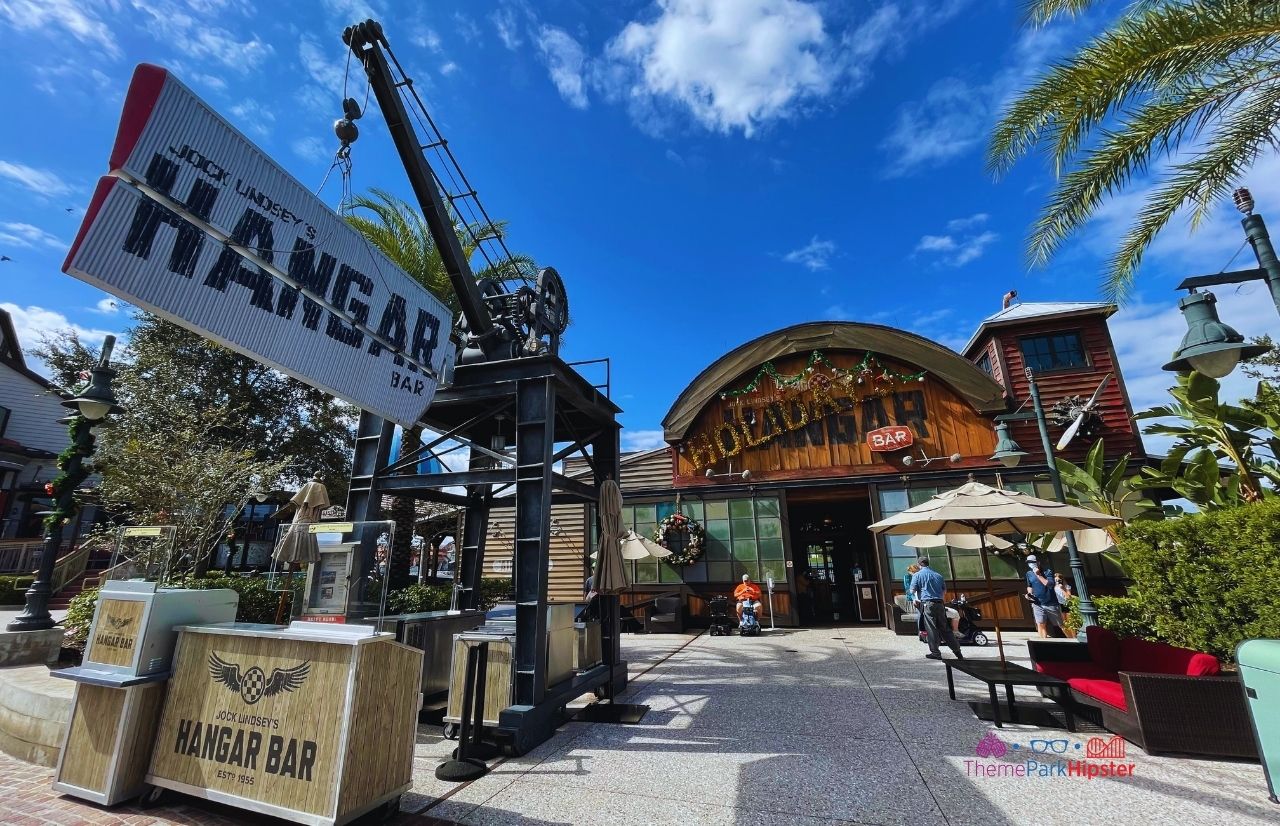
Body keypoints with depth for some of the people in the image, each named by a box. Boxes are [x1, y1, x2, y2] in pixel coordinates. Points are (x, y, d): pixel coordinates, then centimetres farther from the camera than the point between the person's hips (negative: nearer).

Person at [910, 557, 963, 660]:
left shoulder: (917, 575, 0)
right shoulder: (938, 575, 15)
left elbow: (912, 590, -5)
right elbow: (944, 590, 20)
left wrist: (916, 598, 14)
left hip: (927, 603, -5)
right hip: (940, 603, 5)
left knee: (931, 628, -1)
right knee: (945, 628, 11)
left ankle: (935, 652, 0)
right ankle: (957, 652, 13)